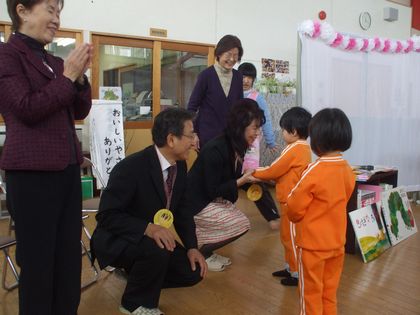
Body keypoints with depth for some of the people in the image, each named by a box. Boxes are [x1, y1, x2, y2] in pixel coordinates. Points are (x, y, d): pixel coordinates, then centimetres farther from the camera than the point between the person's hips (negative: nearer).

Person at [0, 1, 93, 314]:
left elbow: (80, 112, 13)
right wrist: (67, 76, -11)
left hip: (68, 167, 7)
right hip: (32, 171, -7)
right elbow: (27, 109, -14)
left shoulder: (54, 61, 14)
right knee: (37, 258, 6)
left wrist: (80, 76, -1)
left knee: (70, 255, 13)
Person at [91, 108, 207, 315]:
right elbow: (107, 216, -28)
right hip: (117, 239, -7)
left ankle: (135, 273, 20)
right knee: (157, 250, -35)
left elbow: (181, 209, 4)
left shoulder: (179, 165, -5)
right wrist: (148, 228, -41)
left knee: (193, 272, 0)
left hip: (154, 236, 7)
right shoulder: (131, 167, -29)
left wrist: (192, 247, -7)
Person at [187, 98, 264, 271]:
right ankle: (197, 253, -2)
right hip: (195, 203, -9)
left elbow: (231, 178, 8)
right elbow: (213, 191, -24)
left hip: (212, 198, 9)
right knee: (241, 224, -15)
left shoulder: (236, 146, -1)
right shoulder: (215, 150, -28)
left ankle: (203, 250, 16)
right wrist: (243, 180, -26)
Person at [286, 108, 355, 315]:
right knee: (330, 292, 20)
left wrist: (293, 217, 6)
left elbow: (294, 208, -16)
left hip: (312, 244, -6)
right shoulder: (348, 170, -4)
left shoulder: (314, 171, -22)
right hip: (337, 242, 6)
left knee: (311, 292, 12)